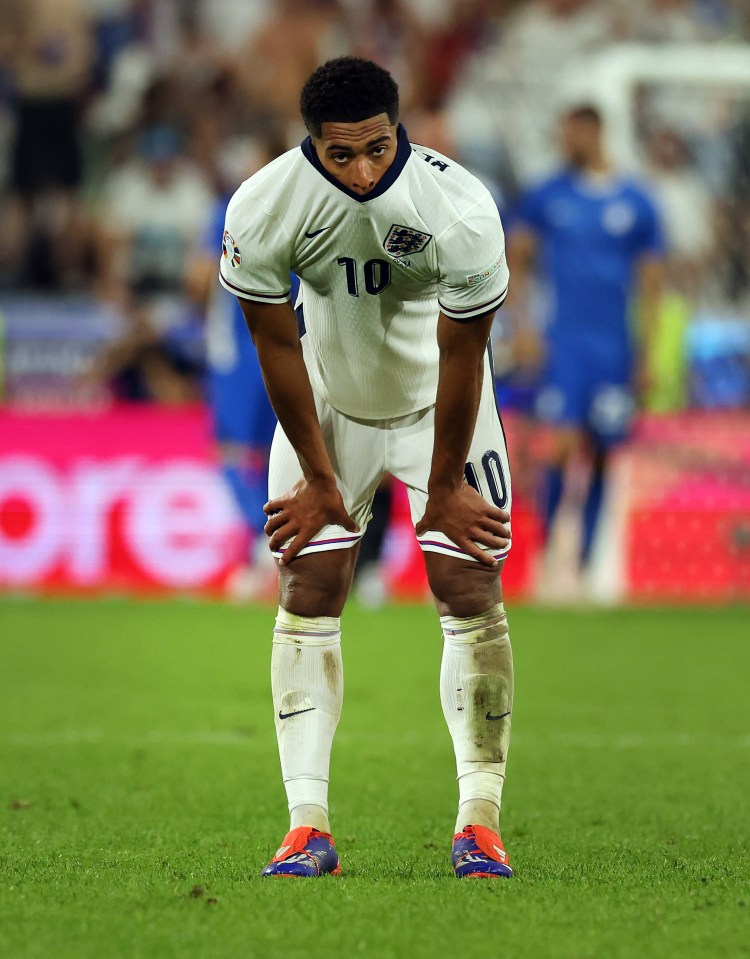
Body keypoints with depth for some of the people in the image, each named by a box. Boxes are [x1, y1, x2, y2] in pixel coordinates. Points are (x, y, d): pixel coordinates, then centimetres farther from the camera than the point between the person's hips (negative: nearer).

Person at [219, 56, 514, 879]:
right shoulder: (262, 210, -27)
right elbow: (278, 348, -14)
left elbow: (462, 360, -20)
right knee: (307, 592, -8)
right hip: (329, 402, 1)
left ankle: (479, 822, -3)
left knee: (471, 592, -9)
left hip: (439, 403, -1)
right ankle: (308, 826, -9)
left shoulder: (460, 211, -32)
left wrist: (443, 489, -12)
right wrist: (319, 479, -7)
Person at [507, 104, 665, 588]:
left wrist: (646, 354, 3)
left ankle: (585, 561, 14)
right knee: (562, 445, -13)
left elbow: (651, 284, 7)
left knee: (602, 454, 4)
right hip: (564, 344, -1)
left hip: (615, 348, 1)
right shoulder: (546, 196, 4)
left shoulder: (636, 204, 3)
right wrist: (523, 325, 3)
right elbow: (517, 261, 13)